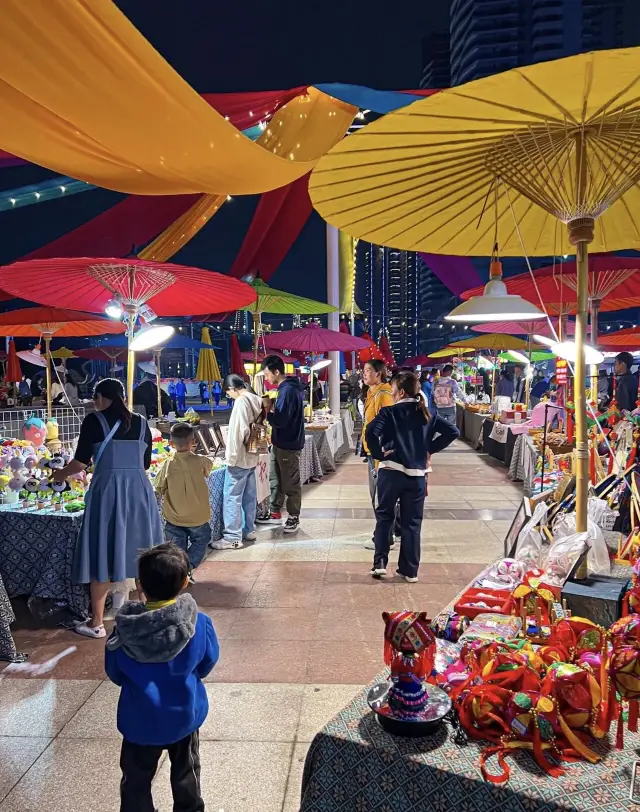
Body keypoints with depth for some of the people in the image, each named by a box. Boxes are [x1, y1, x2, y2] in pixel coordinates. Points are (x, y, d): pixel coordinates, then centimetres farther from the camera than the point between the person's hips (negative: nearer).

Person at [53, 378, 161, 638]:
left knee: (102, 553, 5)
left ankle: (96, 623, 14)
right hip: (139, 490, 4)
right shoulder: (141, 423, 10)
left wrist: (61, 474, 16)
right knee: (140, 552, 14)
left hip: (107, 490, -4)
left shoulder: (94, 420, -2)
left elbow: (81, 461, -3)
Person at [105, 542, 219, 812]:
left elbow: (114, 673, -5)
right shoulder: (199, 623, -23)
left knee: (136, 780, 22)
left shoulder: (124, 630, -23)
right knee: (186, 774, 25)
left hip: (140, 719, -1)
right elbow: (208, 662, -5)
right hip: (184, 714, 1)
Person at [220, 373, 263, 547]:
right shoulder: (256, 400, 9)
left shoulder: (241, 401, -16)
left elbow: (238, 431, -20)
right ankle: (249, 530, 25)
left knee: (232, 497, -3)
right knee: (249, 496, 15)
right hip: (252, 456, 9)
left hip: (239, 458, -9)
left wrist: (231, 457, -15)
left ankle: (233, 537, 0)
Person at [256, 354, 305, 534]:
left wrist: (268, 409, -14)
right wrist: (270, 407, 0)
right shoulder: (285, 388, 11)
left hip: (289, 444, -10)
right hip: (281, 442, 10)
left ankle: (294, 518, 14)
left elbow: (281, 420, -25)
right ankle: (275, 513, 31)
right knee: (275, 479, 18)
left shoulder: (288, 390, -22)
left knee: (290, 483, 2)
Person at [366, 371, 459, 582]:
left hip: (391, 471, -3)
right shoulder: (427, 414, 7)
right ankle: (410, 570, 17)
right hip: (417, 474, 3)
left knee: (384, 516, 15)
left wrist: (378, 453, -9)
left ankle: (380, 563, 10)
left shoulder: (389, 412, -6)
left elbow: (371, 431, -22)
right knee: (412, 522, 11)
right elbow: (453, 432, 5)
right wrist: (430, 449, 8)